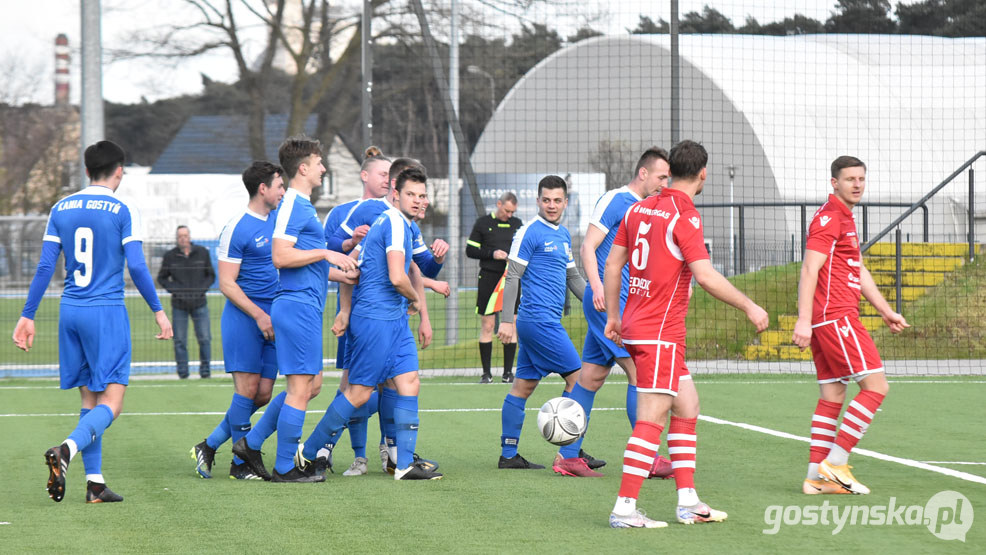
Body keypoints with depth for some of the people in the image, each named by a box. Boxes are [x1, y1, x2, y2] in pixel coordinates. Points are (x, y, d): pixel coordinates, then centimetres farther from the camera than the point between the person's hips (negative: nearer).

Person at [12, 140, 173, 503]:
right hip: (107, 313, -5)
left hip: (70, 311, 5)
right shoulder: (122, 211, -6)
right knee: (111, 402, -5)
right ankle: (66, 449, -31)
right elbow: (137, 267, -9)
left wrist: (27, 316, 10)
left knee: (90, 398, 13)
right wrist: (158, 311, 2)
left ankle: (94, 483, 9)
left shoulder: (61, 209, 8)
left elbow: (45, 266, 6)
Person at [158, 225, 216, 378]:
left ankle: (205, 369, 10)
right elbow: (162, 278, 9)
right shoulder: (170, 256, 0)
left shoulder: (203, 253, 3)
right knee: (180, 340, -1)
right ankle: (182, 370, 7)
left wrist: (202, 288, -6)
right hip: (179, 305, 0)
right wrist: (174, 289, -8)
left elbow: (211, 275, 11)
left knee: (205, 338, -2)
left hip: (199, 304, 0)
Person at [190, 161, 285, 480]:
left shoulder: (279, 217, 11)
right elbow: (226, 283, -11)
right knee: (247, 388, -8)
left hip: (271, 320, 7)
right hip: (243, 318, -7)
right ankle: (241, 463, 1)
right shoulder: (237, 229, -9)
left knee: (263, 394, 3)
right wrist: (259, 315, -17)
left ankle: (209, 447, 15)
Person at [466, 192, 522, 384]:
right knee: (487, 325, -3)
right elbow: (470, 250, 2)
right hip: (488, 279, -2)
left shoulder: (517, 224, 12)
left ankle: (508, 371, 7)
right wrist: (492, 254, -12)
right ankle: (486, 373, 2)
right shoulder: (483, 223, 3)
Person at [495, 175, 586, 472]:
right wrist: (506, 320, -15)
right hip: (540, 320, -8)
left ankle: (508, 455, 10)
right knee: (577, 377, -8)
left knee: (523, 386, 8)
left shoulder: (563, 235, 16)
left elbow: (572, 277, 27)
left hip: (534, 324, 8)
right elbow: (512, 277, -11)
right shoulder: (529, 232, -9)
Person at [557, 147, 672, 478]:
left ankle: (568, 455, 11)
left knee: (591, 376, 9)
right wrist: (597, 286, -23)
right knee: (639, 372, -12)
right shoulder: (614, 200, -7)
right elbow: (588, 246, -12)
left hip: (626, 303, 9)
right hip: (609, 300, -9)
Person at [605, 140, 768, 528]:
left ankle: (688, 501, 15)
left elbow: (612, 265, 14)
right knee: (653, 418, -8)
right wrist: (750, 307, -10)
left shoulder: (639, 209, 10)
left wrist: (612, 316, 22)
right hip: (660, 333, -9)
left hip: (636, 323, 9)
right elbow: (706, 277, -19)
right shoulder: (684, 216, -13)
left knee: (687, 405, 15)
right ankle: (624, 509, -11)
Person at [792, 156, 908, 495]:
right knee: (875, 386, -9)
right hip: (836, 316, -10)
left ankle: (816, 477, 8)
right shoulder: (829, 218, -11)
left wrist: (885, 311, 28)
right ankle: (835, 463, -9)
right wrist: (804, 320, -26)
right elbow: (809, 270, -19)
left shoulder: (845, 219, 21)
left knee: (832, 396, 9)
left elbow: (859, 270, 29)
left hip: (829, 320, 10)